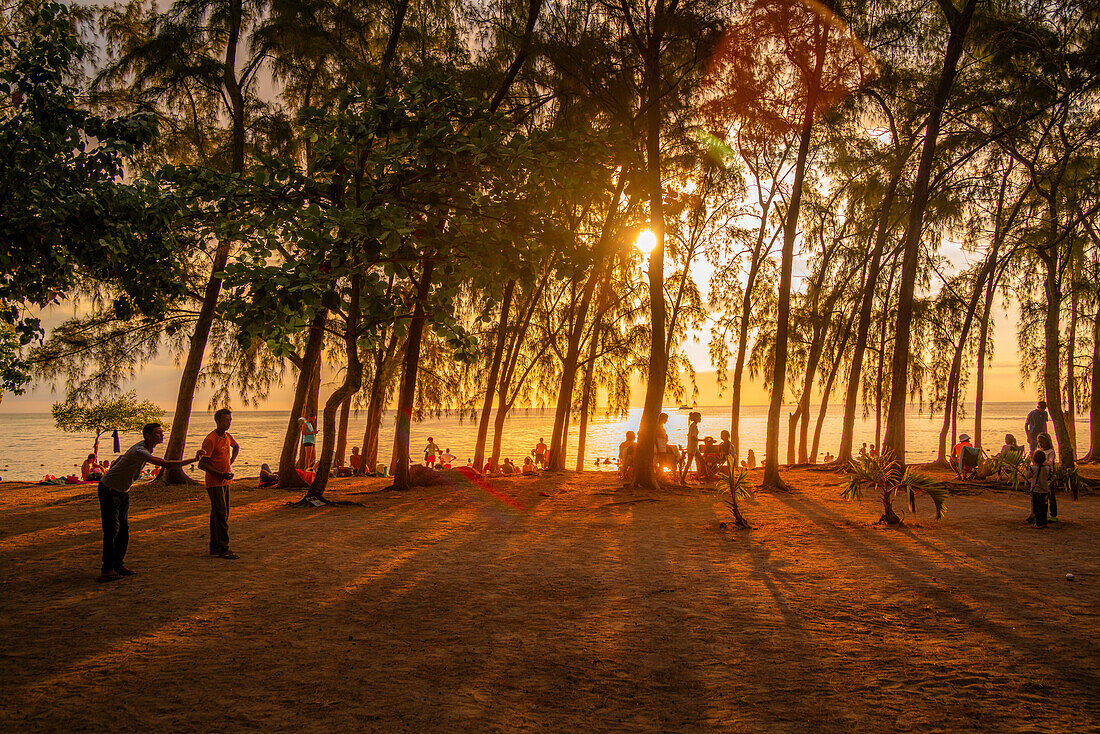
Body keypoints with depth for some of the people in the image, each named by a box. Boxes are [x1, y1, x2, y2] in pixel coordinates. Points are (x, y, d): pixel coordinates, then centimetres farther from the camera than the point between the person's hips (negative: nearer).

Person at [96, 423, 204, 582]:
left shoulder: (145, 446, 2)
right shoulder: (139, 451, -30)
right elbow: (166, 464, -40)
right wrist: (193, 460, -39)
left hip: (123, 492, 10)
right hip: (109, 490, -10)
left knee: (123, 529, 10)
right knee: (112, 530, -10)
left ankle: (118, 564, 18)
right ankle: (107, 570, -6)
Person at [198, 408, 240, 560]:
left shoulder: (227, 437, 8)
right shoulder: (210, 440, -16)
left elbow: (236, 447, 32)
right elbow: (202, 464, -18)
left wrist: (231, 462, 15)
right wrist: (221, 474, -22)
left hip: (225, 482, 8)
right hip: (214, 483, -8)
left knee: (218, 515, 12)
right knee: (221, 515, -10)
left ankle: (215, 547, 18)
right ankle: (223, 549, -9)